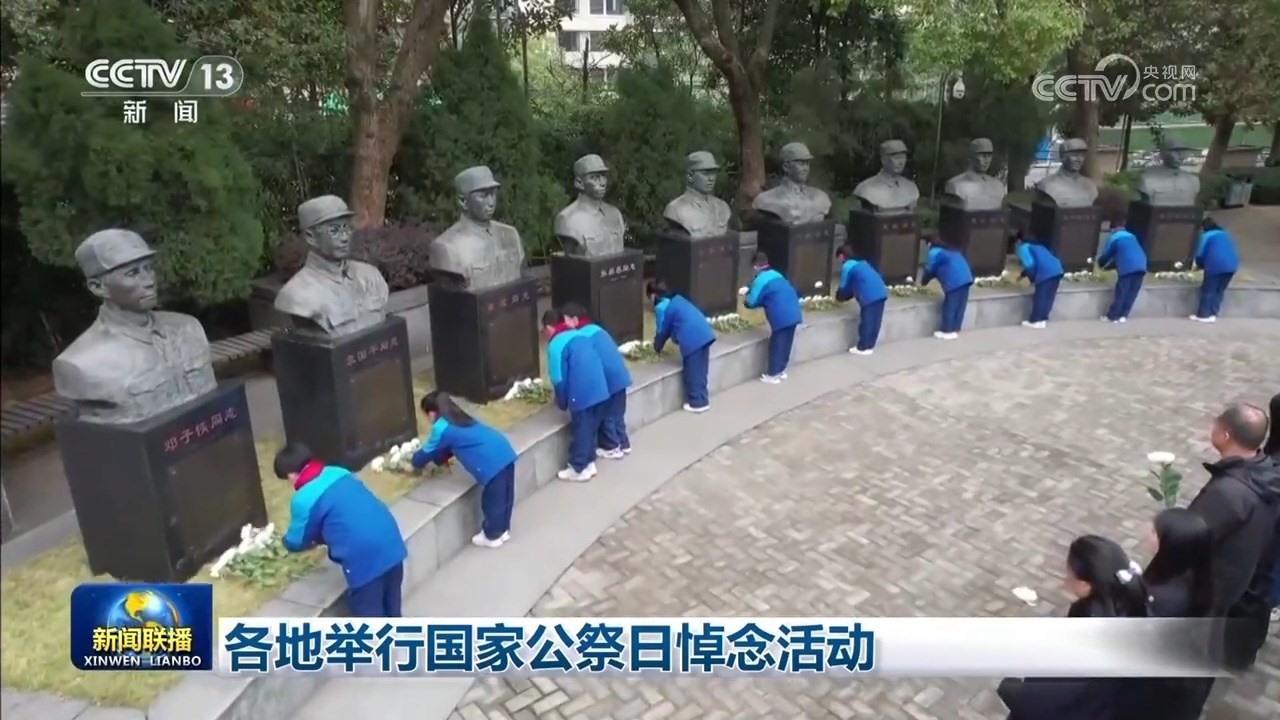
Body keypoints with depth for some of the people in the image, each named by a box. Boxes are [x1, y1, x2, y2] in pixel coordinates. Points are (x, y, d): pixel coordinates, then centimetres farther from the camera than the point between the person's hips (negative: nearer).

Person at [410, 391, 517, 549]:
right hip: (505, 452, 9)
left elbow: (428, 451, 16)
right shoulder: (458, 419, 25)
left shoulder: (441, 429, 1)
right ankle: (503, 530, 36)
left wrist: (414, 463, 35)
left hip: (492, 463, -9)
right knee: (504, 496, 21)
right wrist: (440, 460, 48)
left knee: (492, 500, 9)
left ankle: (492, 536, 25)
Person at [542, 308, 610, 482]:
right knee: (592, 428, 20)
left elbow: (558, 378, -10)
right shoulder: (579, 335, 17)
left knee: (580, 431, 7)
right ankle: (589, 463, 32)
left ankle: (578, 469, 19)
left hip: (582, 394, -7)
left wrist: (562, 401, 6)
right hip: (599, 389, 7)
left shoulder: (556, 344, -7)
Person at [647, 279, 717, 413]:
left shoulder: (661, 307, -2)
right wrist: (659, 343, 39)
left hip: (692, 339, -9)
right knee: (699, 370, 20)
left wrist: (657, 347, 27)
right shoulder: (677, 298, 24)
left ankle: (698, 402, 13)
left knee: (692, 372, 5)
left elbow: (663, 330, 7)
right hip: (705, 333, 9)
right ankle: (701, 398, 30)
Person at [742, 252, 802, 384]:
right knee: (785, 344, 19)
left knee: (776, 345, 4)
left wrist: (745, 300, 14)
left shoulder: (760, 280, -7)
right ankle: (781, 371, 31)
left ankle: (773, 375, 12)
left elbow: (752, 302, -8)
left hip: (781, 317, -8)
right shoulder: (777, 275, 19)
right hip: (794, 313, 8)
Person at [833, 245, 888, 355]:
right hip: (881, 292, 8)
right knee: (875, 322, 13)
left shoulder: (846, 267, 2)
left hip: (869, 296, -8)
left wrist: (839, 298, 26)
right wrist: (846, 297, 34)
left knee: (866, 322, 2)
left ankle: (863, 348, 10)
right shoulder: (861, 263, 27)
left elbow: (844, 287, 7)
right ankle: (869, 346, 22)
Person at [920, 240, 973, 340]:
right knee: (959, 306, 12)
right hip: (966, 278, 8)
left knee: (949, 307, 1)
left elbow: (929, 270, 5)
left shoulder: (933, 253, 3)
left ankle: (947, 331, 8)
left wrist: (923, 282, 22)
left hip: (954, 282, -8)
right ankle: (955, 330, 18)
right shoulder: (949, 251, 28)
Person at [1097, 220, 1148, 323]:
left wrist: (1101, 264, 36)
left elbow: (1106, 254, 14)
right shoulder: (1131, 236, 29)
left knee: (1120, 293, -2)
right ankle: (1123, 315, 9)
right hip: (1140, 266, 5)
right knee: (1132, 293, 8)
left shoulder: (1113, 238, 11)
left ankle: (1112, 316, 3)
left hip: (1127, 268, -5)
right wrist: (1109, 266, 42)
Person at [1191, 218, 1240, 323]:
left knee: (1208, 290, 2)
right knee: (1220, 290, 14)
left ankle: (1203, 315, 3)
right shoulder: (1225, 234, 24)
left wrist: (1201, 265, 22)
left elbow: (1200, 254, 2)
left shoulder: (1206, 236, 5)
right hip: (1231, 265, 6)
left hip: (1216, 265, -6)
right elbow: (1231, 250, 25)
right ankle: (1212, 314, 11)